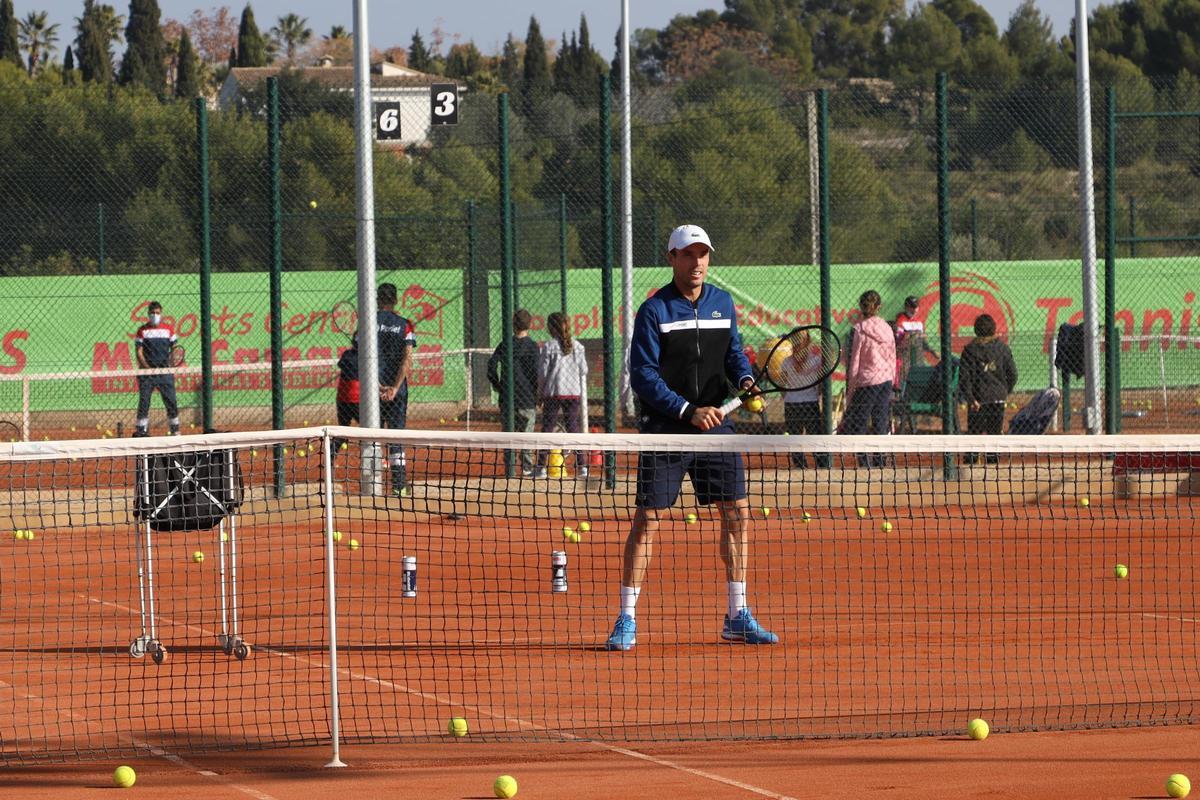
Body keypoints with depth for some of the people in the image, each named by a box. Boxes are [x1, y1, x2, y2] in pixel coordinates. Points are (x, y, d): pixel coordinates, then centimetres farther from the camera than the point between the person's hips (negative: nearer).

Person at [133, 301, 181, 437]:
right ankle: (141, 430, 2)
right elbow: (139, 352, 0)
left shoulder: (168, 329, 8)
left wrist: (172, 363, -8)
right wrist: (147, 367, -13)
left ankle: (175, 430, 8)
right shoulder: (142, 331, 4)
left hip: (165, 371, 1)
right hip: (147, 372, -1)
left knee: (171, 400, 0)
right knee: (144, 402, -3)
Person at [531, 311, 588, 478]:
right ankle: (581, 466, 5)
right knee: (574, 429, 8)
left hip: (553, 393, -3)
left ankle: (541, 467, 1)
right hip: (574, 392, 3)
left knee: (547, 429, 3)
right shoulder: (578, 347, 3)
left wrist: (540, 394, 6)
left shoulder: (549, 347, -6)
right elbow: (584, 371, 6)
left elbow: (542, 372, -4)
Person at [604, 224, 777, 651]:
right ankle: (626, 620, -1)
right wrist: (688, 411, -21)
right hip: (664, 428, -5)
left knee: (737, 515, 2)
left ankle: (737, 616, 12)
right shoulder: (654, 310, -7)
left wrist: (745, 379, -4)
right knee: (647, 520, -6)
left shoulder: (723, 303, 8)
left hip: (714, 424, 5)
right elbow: (643, 375, -12)